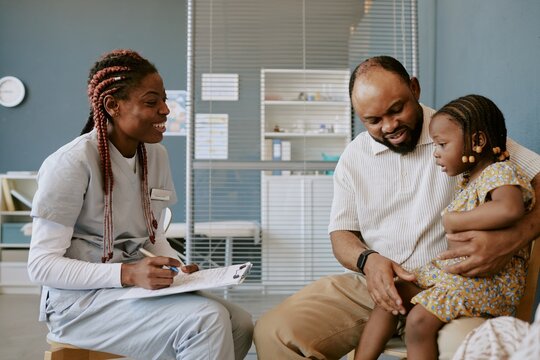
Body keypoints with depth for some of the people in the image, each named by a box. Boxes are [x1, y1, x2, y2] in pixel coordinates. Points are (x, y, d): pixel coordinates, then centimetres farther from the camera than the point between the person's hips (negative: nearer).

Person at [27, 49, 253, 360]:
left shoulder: (156, 154, 5)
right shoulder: (73, 162, -18)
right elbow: (42, 264, -18)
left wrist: (174, 266, -7)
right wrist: (127, 274, -30)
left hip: (136, 284, 7)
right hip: (80, 298, -7)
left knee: (240, 324, -9)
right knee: (206, 319, -25)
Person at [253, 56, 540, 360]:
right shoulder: (353, 157, 10)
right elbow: (341, 233, 13)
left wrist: (512, 240, -27)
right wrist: (367, 260, -11)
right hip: (372, 285, 4)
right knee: (273, 333, -16)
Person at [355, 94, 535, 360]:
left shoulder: (500, 172, -13)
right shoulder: (469, 180, 16)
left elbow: (510, 209, -37)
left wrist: (454, 220, -25)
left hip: (488, 279, -9)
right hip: (450, 269, 9)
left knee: (419, 321, -25)